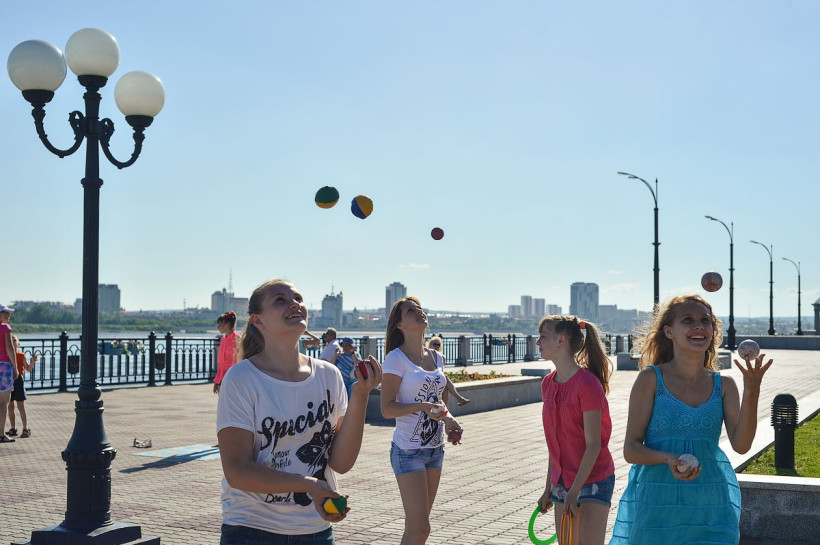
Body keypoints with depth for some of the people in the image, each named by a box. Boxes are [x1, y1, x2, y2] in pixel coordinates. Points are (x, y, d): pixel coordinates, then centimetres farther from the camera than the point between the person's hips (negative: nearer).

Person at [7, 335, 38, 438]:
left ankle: (26, 429, 0)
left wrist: (32, 361, -11)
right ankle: (13, 429, 18)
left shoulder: (21, 356, -1)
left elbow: (28, 369, 4)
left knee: (21, 406, -4)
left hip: (18, 380, -3)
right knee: (10, 407, 8)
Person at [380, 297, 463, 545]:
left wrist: (448, 419, 2)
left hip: (435, 448, 7)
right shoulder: (396, 358, -11)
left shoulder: (436, 357, 9)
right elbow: (387, 408, -15)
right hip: (408, 450, -7)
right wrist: (423, 407, -27)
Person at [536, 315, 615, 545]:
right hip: (562, 481, 7)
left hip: (592, 480, -7)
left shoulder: (588, 384, -17)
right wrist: (549, 488, 13)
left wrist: (574, 491, -19)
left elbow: (593, 445, -17)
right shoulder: (548, 384, 5)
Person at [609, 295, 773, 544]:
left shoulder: (724, 385, 6)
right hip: (657, 502, -2)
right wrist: (668, 458, -22)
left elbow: (741, 445, -7)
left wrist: (751, 391, -18)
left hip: (710, 504, 2)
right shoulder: (651, 379, -3)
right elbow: (631, 449, -4)